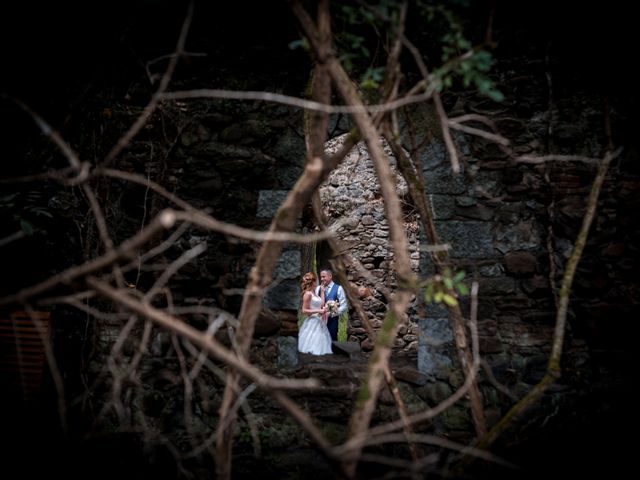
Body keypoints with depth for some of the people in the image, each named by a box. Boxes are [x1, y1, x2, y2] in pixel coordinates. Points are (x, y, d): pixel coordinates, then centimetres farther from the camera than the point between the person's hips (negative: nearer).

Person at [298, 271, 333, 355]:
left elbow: (321, 305, 9)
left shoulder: (314, 293, 14)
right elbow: (304, 310, -14)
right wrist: (318, 311, -20)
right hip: (312, 323, -9)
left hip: (319, 322, 9)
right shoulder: (307, 294, -12)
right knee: (312, 350, -9)